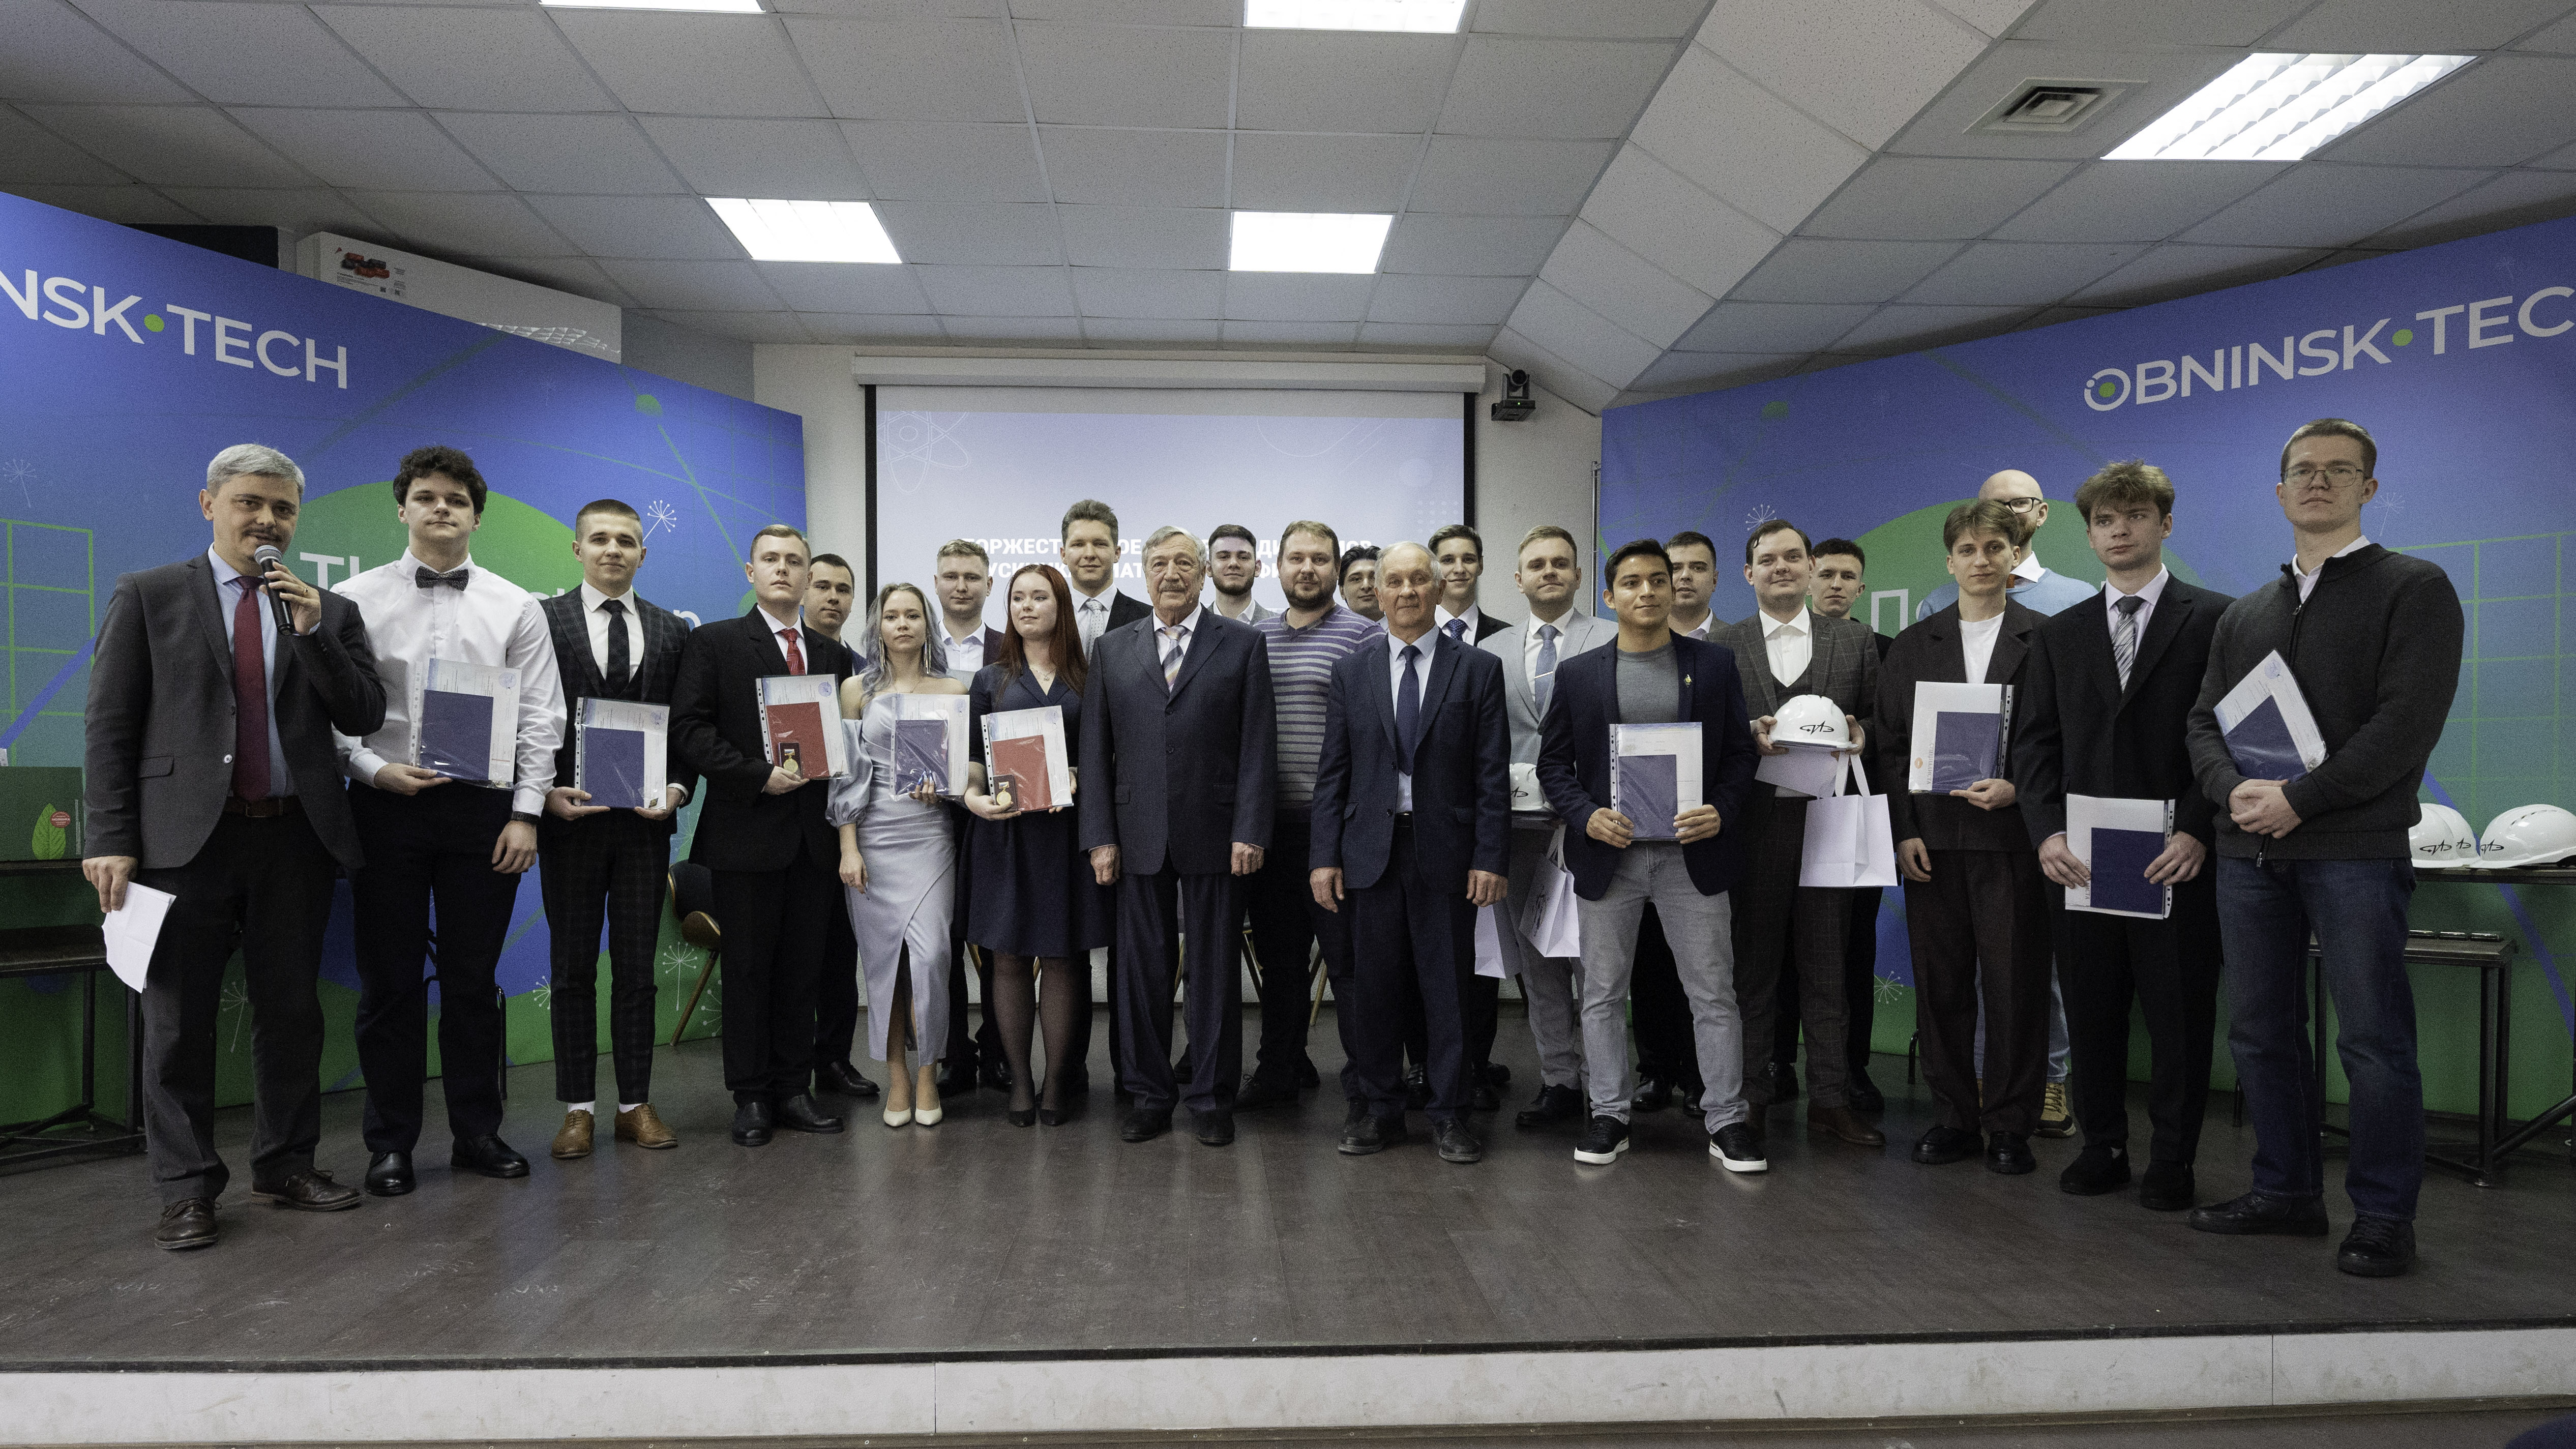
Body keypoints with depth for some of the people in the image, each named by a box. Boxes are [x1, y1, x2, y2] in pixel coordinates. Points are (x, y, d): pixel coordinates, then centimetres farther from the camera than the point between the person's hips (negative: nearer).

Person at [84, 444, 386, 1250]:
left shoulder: (330, 613, 10)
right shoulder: (147, 596, 5)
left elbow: (364, 719, 2)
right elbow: (109, 724, 1)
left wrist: (313, 633, -10)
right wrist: (111, 841, -7)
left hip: (297, 836, 2)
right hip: (186, 837, -2)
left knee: (291, 1010, 10)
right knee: (179, 1019, 4)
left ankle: (286, 1165, 23)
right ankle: (186, 1189, 14)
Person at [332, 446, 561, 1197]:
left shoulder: (515, 607, 6)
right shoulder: (354, 599, 5)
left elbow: (539, 720, 3)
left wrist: (526, 813, -4)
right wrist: (373, 769, -13)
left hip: (483, 806, 1)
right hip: (385, 805, 0)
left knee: (473, 980, 8)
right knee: (389, 981, 6)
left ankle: (477, 1134, 19)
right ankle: (390, 1143, 18)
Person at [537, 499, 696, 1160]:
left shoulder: (673, 631, 8)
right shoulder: (542, 620, 1)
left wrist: (677, 789, -8)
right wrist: (545, 793, -14)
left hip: (646, 820, 2)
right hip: (569, 817, -1)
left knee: (637, 968, 8)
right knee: (572, 969, 8)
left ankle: (636, 1105, 17)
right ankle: (578, 1109, 17)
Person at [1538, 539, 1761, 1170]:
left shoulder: (1714, 664, 6)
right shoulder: (1577, 674, 6)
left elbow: (1740, 752, 6)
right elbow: (1553, 762, 5)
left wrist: (1721, 812, -12)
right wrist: (1586, 816, -11)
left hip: (1693, 852, 0)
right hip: (1607, 853, 1)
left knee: (1714, 992, 4)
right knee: (1603, 992, 8)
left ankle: (1726, 1119, 15)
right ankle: (1609, 1113, 20)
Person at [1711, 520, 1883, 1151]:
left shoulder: (1854, 640, 10)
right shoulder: (1722, 643, 6)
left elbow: (1877, 720, 12)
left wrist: (1859, 735, -10)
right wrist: (1749, 737, -15)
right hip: (1753, 821, -1)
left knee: (1826, 966, 6)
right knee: (1753, 963, 6)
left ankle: (1829, 1098, 15)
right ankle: (1751, 1095, 16)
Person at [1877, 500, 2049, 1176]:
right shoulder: (1912, 647, 12)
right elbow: (1892, 745, 9)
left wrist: (2019, 789, -14)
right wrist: (1905, 831, 0)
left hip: (2012, 835, -2)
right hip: (1933, 839, 3)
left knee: (2014, 985, 1)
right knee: (1940, 986, 6)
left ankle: (2010, 1126, 13)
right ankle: (1955, 1117, 18)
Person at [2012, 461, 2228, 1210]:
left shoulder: (2215, 620, 2)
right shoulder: (2059, 635, 13)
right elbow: (2034, 742, 8)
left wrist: (2197, 831, -14)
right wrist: (2047, 832, -5)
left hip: (2176, 856, -3)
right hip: (2082, 857, 3)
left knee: (2180, 1013, 5)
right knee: (2091, 1009, 9)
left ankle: (2171, 1162, 19)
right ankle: (2102, 1147, 23)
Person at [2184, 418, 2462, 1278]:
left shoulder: (2414, 589, 2)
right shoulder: (2244, 616, 18)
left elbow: (2408, 722, -10)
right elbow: (2204, 723, 12)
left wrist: (2299, 799, -16)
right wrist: (2235, 790, -9)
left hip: (2355, 850, -5)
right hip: (2249, 852, 5)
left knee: (2374, 1041, 0)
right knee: (2260, 1033, 10)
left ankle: (2383, 1217, 12)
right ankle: (2287, 1192, 22)